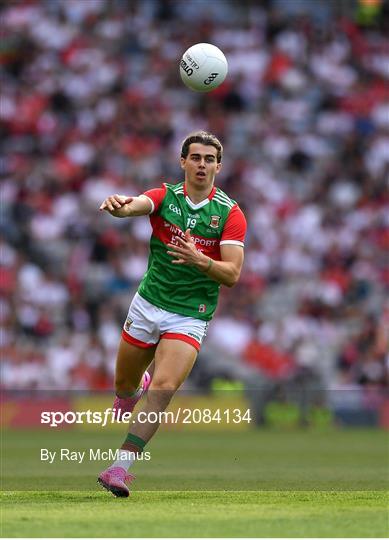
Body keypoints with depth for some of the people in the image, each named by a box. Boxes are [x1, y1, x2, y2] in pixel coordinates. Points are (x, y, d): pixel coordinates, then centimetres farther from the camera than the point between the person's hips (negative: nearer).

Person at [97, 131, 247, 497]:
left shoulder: (230, 214, -6)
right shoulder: (165, 197, -3)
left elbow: (232, 274, -13)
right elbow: (134, 206, -27)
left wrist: (199, 260, -32)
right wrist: (119, 205, -52)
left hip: (189, 316, -2)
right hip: (147, 305, 3)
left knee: (163, 388, -22)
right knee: (124, 384, 15)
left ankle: (121, 466, -20)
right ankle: (141, 384, 53)